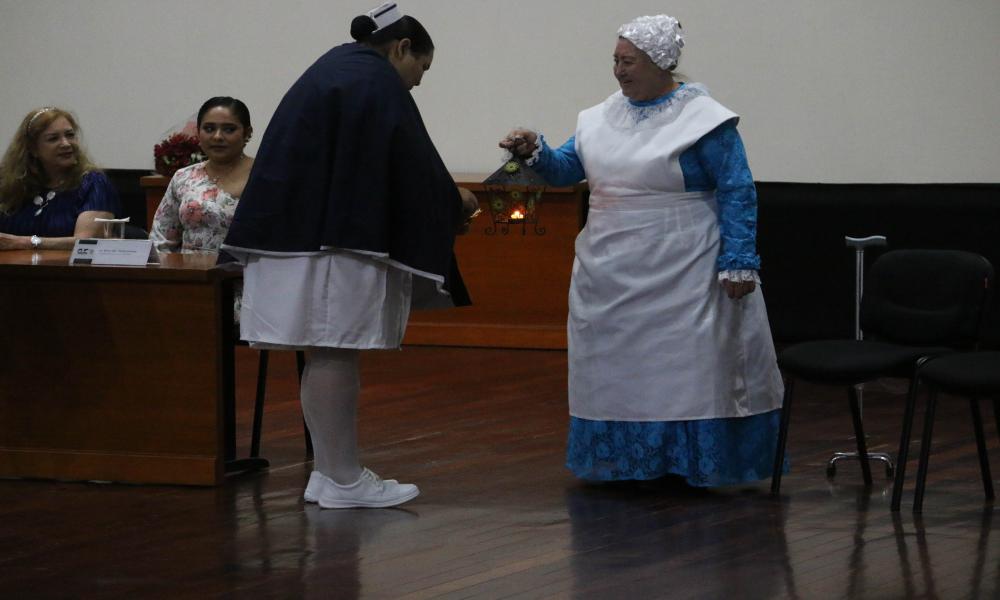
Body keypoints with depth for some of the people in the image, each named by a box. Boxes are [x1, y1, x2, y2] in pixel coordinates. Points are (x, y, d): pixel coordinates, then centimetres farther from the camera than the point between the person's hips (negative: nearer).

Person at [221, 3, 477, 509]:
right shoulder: (379, 82, -8)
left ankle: (332, 473, 12)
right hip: (335, 239, -10)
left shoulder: (336, 69, 21)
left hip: (297, 231, 10)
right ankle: (342, 481, -5)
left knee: (328, 354, 10)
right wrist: (453, 202, 5)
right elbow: (411, 167, -11)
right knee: (333, 354, -7)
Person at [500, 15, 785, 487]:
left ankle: (691, 462, 4)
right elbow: (567, 167, 10)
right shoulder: (604, 116, 9)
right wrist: (535, 152, -11)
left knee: (684, 366, -3)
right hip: (612, 279, 7)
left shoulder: (702, 119, -10)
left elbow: (737, 193, -11)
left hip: (679, 281, -6)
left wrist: (738, 264, -17)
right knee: (617, 368, 9)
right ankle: (626, 461, 18)